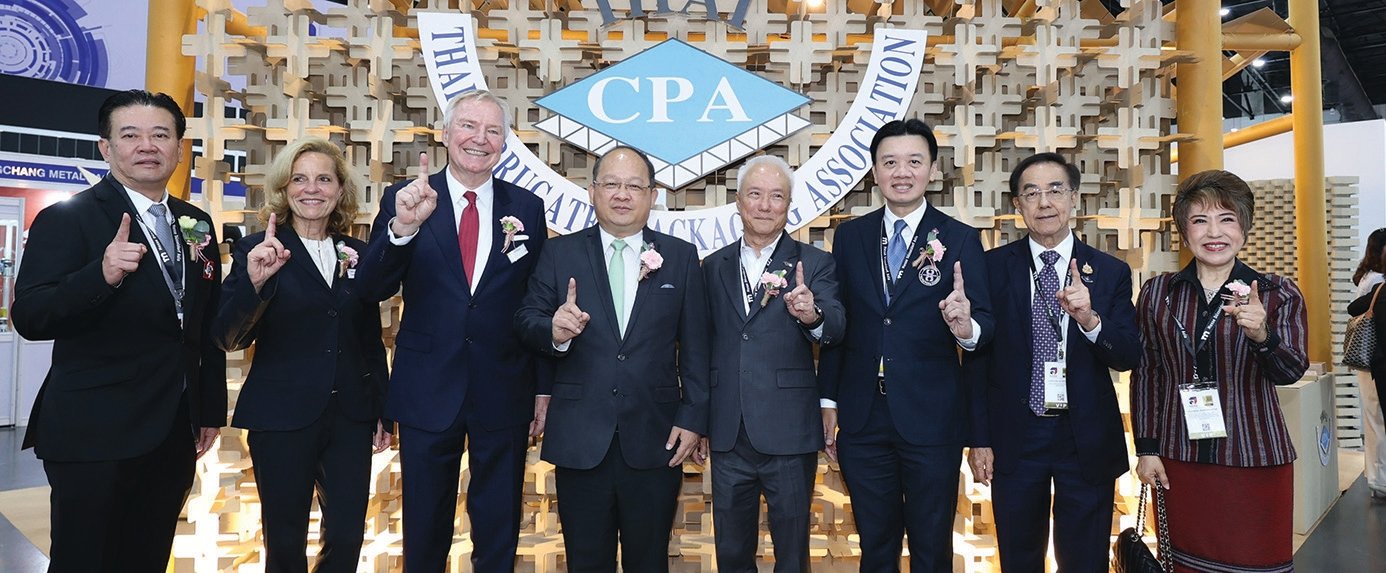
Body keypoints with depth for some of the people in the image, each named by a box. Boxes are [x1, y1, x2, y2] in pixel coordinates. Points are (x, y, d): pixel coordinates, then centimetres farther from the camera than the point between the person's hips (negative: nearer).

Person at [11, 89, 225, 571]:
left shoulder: (196, 224, 8)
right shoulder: (67, 219, -9)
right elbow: (29, 318, -16)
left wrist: (212, 408, 13)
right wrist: (102, 275, -33)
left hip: (173, 434, 6)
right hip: (94, 437, -5)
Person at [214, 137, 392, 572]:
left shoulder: (357, 254, 7)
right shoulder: (258, 250, -3)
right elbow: (229, 339, -12)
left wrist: (383, 411, 11)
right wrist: (255, 281, -30)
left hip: (350, 418, 3)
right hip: (282, 418, -2)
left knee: (348, 537, 5)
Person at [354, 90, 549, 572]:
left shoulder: (528, 209, 1)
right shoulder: (403, 198, -2)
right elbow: (371, 289, -11)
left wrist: (544, 390, 3)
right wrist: (402, 227, -29)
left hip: (504, 395, 1)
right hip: (428, 392, 0)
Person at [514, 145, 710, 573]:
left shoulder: (681, 257, 3)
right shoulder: (560, 254, 4)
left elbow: (695, 348, 2)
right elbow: (525, 321, -1)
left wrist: (693, 418, -3)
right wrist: (553, 330, -23)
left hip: (656, 441, 0)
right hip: (580, 441, 0)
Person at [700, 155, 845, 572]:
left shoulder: (814, 264, -2)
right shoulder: (714, 267, 7)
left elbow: (835, 330, -17)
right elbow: (705, 344, 10)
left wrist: (812, 315, -39)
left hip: (788, 435, -3)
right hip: (728, 436, 3)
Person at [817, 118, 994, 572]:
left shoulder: (961, 240, -3)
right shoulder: (850, 236, 4)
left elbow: (983, 327, -7)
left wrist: (967, 327, -30)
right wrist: (828, 403, 3)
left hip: (932, 420, -2)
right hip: (862, 420, 2)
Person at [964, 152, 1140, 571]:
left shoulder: (1111, 272, 0)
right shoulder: (993, 267, -3)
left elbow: (1128, 357, -5)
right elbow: (977, 357, -1)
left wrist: (1089, 319, -26)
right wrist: (979, 439, -2)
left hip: (1087, 442, 1)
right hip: (1014, 439, 0)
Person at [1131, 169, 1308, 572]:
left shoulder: (1278, 294, -1)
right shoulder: (1157, 293, 2)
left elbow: (1290, 371, -14)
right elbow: (1144, 374, 6)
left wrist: (1262, 335, -35)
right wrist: (1147, 448, 2)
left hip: (1256, 462, -1)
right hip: (1180, 462, 1)